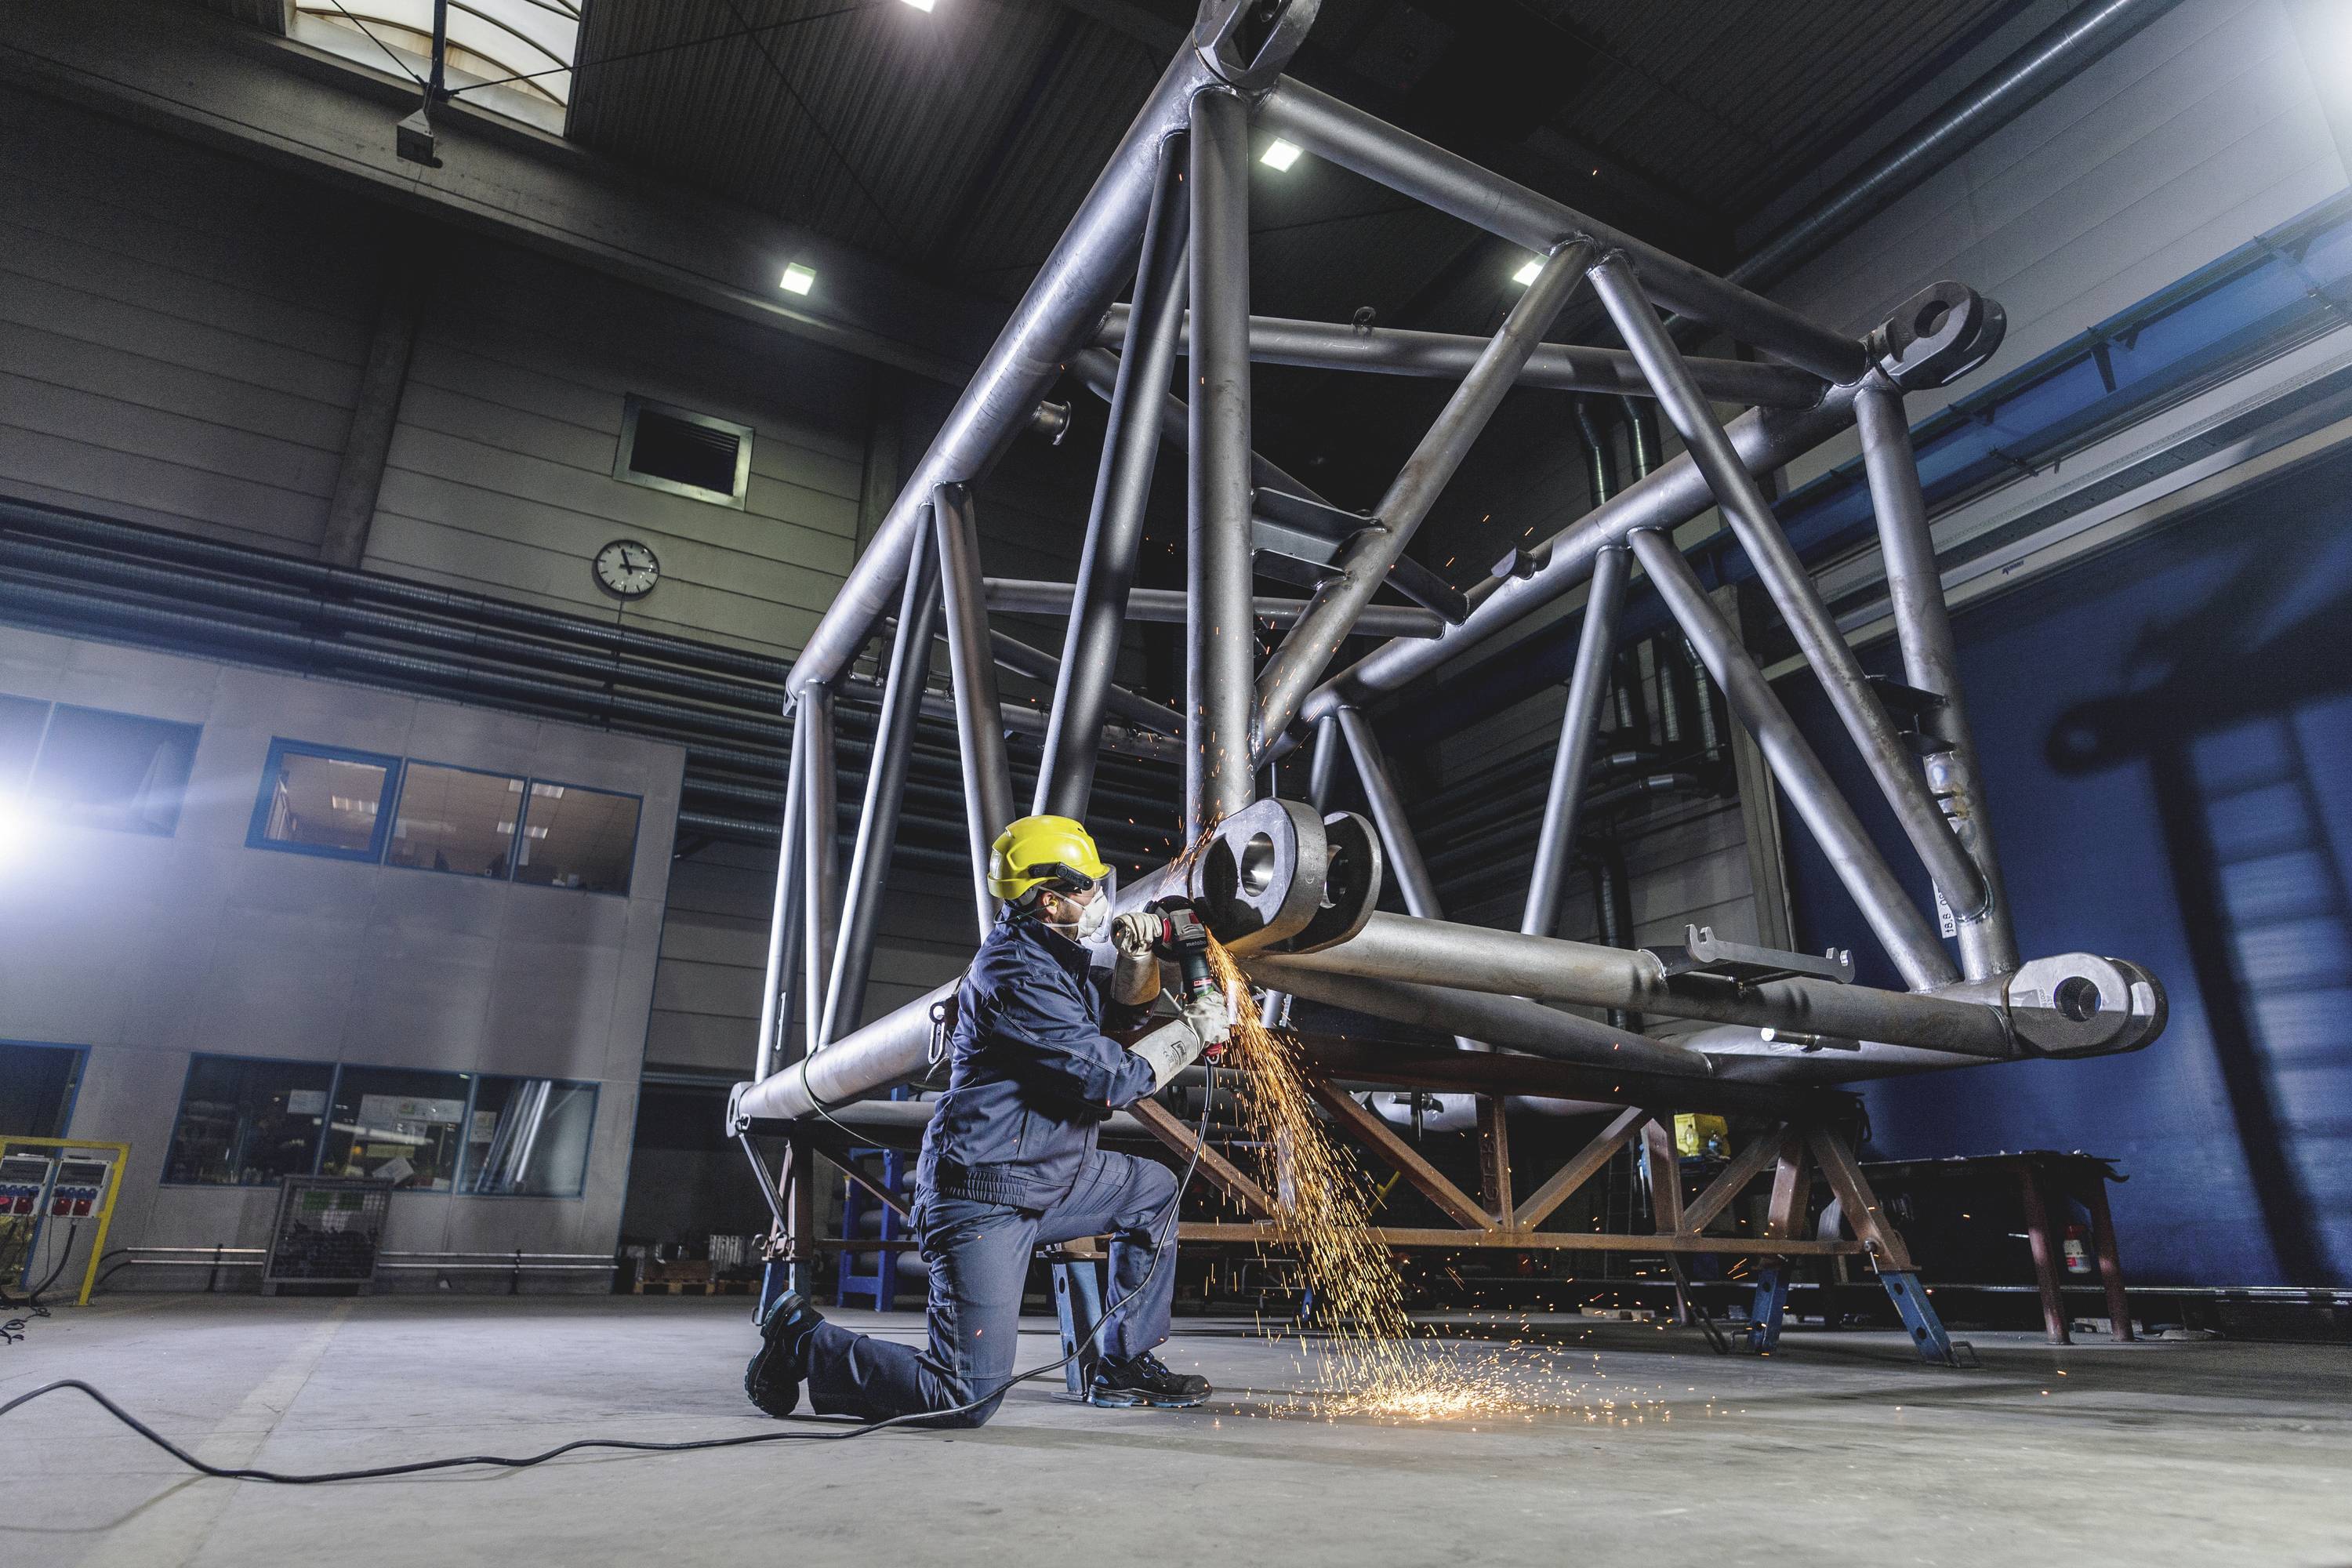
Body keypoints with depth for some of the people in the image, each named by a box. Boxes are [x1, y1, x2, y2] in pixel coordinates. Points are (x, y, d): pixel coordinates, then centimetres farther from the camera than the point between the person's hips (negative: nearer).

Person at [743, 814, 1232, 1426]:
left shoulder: (1054, 956, 8)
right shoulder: (1017, 974, -22)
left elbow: (1121, 1009, 22)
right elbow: (1109, 1079, -23)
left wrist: (1135, 958, 1)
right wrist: (1193, 1030, -11)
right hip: (985, 1198, -10)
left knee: (1154, 1189, 18)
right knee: (967, 1401, -9)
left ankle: (1126, 1367, 21)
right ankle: (803, 1339, 9)